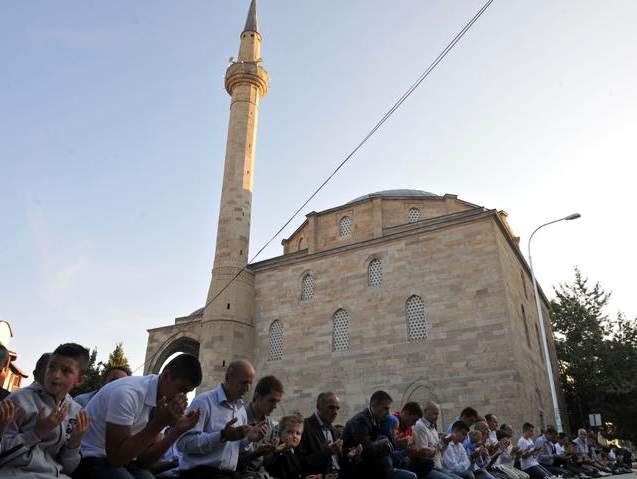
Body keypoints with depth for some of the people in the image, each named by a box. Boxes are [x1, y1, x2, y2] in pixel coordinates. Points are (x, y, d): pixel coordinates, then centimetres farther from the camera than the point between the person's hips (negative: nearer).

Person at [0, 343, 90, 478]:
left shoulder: (76, 412, 4)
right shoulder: (20, 399, -8)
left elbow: (67, 468, 7)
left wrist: (75, 442, -10)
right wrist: (37, 432, -19)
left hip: (56, 475, 3)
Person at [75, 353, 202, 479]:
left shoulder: (161, 402, -1)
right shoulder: (127, 393, -25)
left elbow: (143, 460, 0)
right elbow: (116, 458, -25)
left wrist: (177, 430, -12)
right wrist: (159, 423, -29)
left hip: (124, 460, 6)